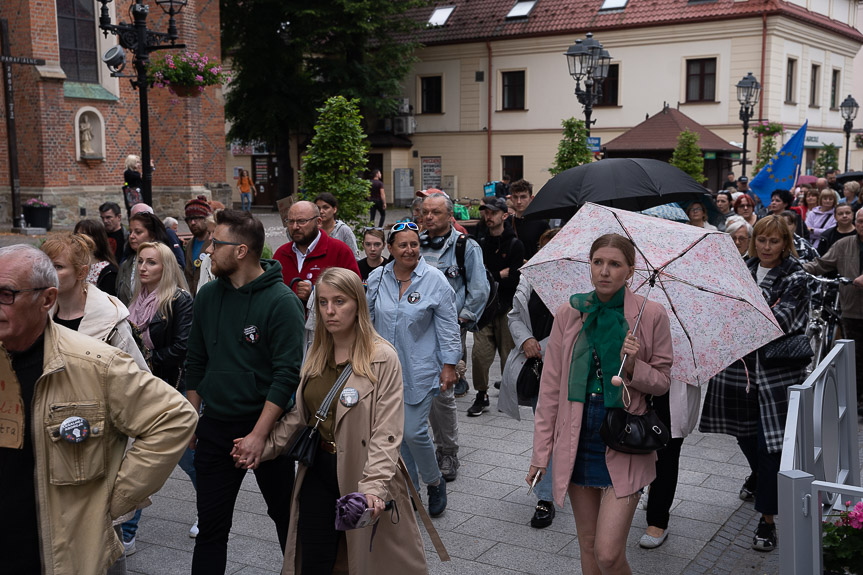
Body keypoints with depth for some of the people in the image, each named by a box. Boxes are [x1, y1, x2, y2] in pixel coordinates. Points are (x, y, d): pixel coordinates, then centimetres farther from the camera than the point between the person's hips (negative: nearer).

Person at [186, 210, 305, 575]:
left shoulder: (281, 301, -14)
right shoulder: (209, 295, 4)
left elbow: (288, 374, -17)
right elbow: (196, 362, 13)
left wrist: (259, 434, -21)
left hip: (266, 425, -4)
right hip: (214, 427, 5)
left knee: (285, 514, 12)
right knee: (211, 524, 9)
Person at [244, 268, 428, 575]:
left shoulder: (383, 358, -14)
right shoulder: (316, 356, 8)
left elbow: (386, 433, -19)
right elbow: (299, 414, 11)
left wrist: (373, 486, -29)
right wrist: (263, 448, -2)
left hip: (361, 470, -5)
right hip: (319, 471, 5)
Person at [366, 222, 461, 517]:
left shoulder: (435, 280, -7)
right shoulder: (377, 278, 3)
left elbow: (448, 326, -3)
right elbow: (368, 319, 14)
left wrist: (449, 365, -5)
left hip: (420, 369, -4)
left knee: (414, 431, -8)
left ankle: (435, 482, 19)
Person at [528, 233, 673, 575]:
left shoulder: (650, 315, -4)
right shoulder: (569, 313, 1)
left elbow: (662, 382, 4)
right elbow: (551, 386, 4)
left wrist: (634, 367, -19)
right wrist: (541, 453, 2)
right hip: (577, 444, 3)